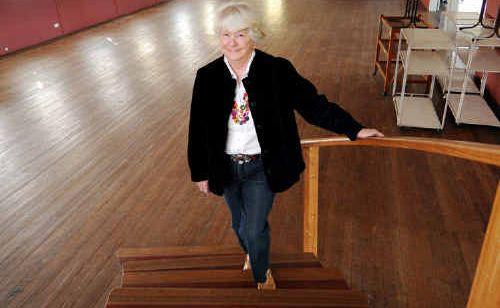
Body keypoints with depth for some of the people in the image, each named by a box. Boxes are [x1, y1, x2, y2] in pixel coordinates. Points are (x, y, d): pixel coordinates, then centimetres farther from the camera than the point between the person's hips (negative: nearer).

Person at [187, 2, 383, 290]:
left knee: (255, 229, 2)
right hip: (226, 167, 3)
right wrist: (200, 172, 3)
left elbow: (313, 104, -9)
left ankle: (262, 274, 37)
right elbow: (198, 128, -2)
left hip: (262, 167, -3)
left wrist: (355, 129, -11)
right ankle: (251, 255, 58)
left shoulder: (277, 70, -15)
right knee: (239, 224, 22)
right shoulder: (207, 76, -9)